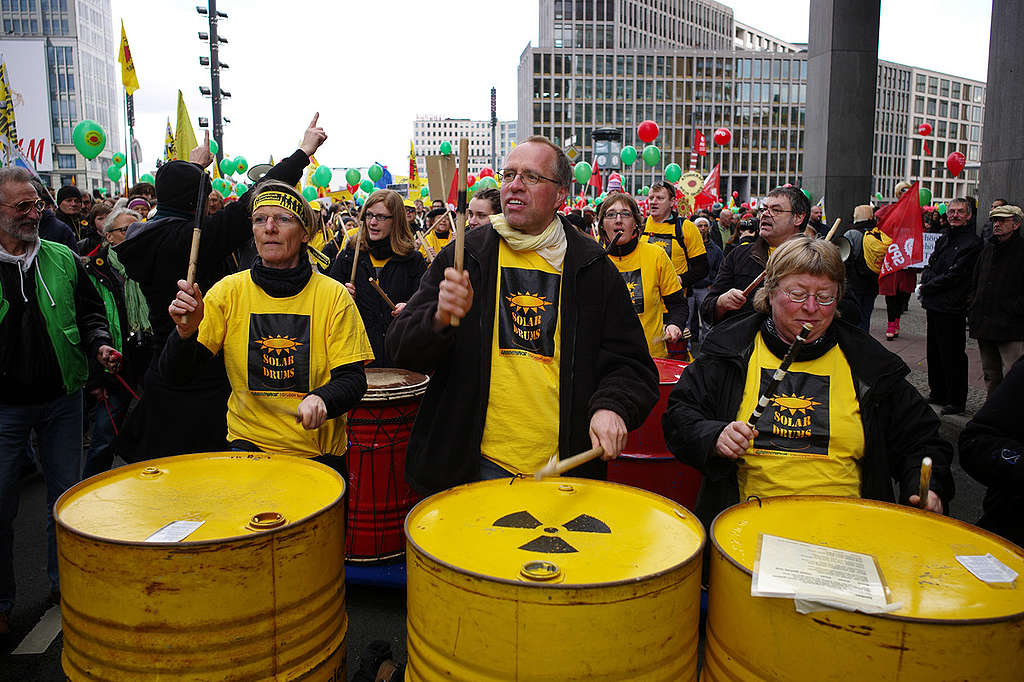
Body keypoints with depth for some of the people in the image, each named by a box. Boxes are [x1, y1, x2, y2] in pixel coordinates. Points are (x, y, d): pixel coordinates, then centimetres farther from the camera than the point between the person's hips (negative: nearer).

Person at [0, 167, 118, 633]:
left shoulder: (62, 259, 5)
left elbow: (89, 312, 11)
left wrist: (99, 344, -7)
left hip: (61, 399, 3)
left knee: (66, 497, 12)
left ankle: (63, 581, 30)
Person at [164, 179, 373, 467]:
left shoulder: (333, 295, -4)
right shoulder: (228, 291, 1)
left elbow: (353, 379, -5)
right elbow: (176, 374, -1)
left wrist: (321, 399, -27)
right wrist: (186, 331, -23)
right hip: (248, 444, 1)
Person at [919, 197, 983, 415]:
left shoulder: (973, 243, -10)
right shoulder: (943, 239, 14)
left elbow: (955, 275, -16)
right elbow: (930, 265, 16)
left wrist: (927, 287, -10)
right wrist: (925, 280, -5)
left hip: (952, 307, -8)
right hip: (934, 305, 8)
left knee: (953, 356, -2)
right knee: (934, 352, 16)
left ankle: (957, 401, 8)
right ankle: (938, 394, 29)